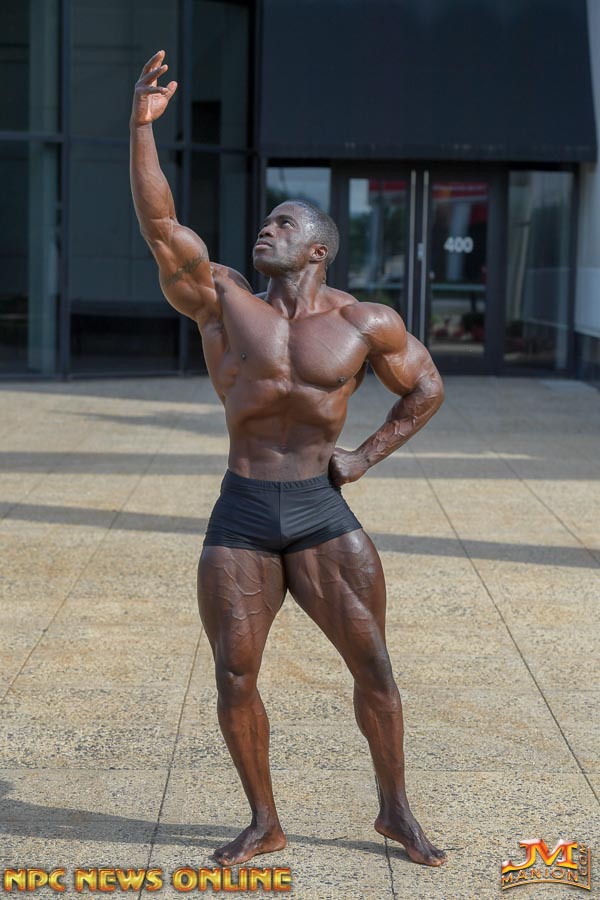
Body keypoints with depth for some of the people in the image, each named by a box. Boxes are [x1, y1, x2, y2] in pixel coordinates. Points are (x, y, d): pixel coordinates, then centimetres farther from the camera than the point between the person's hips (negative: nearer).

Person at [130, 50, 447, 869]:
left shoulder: (365, 324, -1)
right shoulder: (222, 301, -1)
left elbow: (426, 387, 13)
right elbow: (159, 225, -13)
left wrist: (368, 456, 2)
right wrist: (142, 127, -21)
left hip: (323, 515, -1)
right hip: (240, 518, 1)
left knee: (373, 663, -1)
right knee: (234, 675, 1)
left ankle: (396, 810, 18)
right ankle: (264, 823, 18)